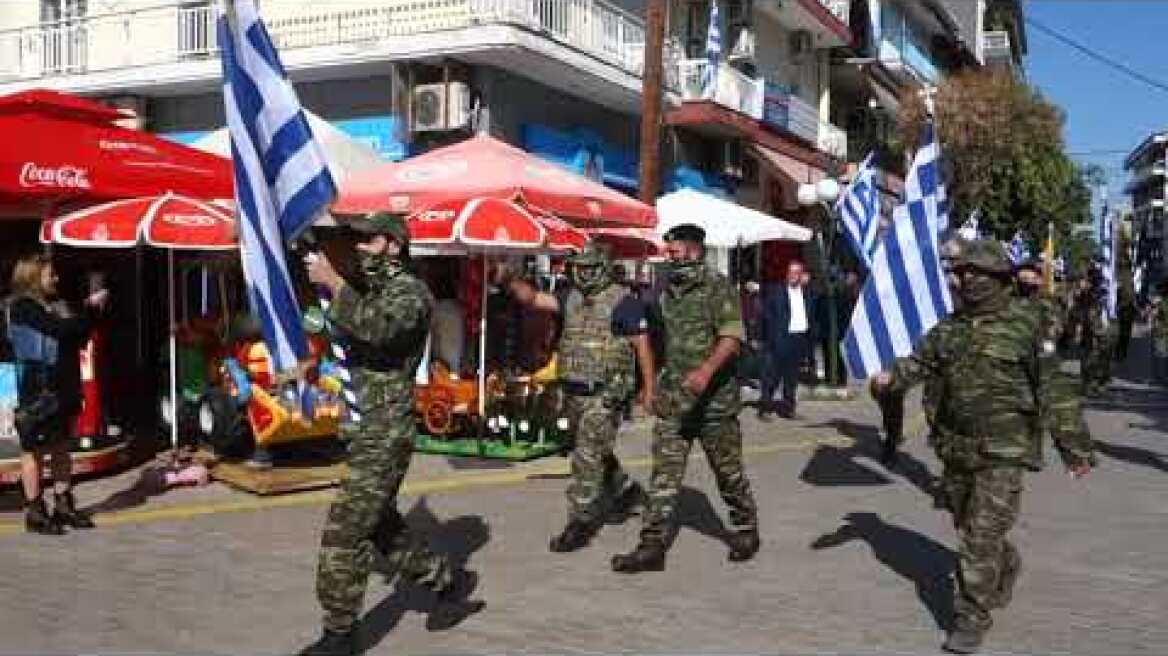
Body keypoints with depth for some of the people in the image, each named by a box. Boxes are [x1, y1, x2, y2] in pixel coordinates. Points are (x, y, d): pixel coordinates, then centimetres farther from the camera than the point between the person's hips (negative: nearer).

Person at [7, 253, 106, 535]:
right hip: (37, 391, -8)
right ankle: (34, 512, 8)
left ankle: (63, 504, 21)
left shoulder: (55, 304, 13)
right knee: (34, 449, 1)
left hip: (62, 389, 8)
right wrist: (91, 308, -13)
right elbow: (60, 331, -21)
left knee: (61, 447, 13)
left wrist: (91, 310, 0)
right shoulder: (24, 307, -10)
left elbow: (77, 337, 12)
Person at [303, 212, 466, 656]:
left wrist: (333, 282, -29)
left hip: (384, 435, -10)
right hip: (363, 432, 10)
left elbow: (379, 328, -33)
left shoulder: (411, 292, -12)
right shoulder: (371, 293, 16)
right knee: (380, 525, 21)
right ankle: (440, 576, 38)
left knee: (344, 533, -9)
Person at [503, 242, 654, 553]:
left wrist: (649, 390, -11)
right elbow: (533, 298, 6)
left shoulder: (623, 302, -9)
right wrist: (510, 280, -12)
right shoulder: (571, 297, 10)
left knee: (588, 457, -8)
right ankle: (626, 491, 41)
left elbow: (643, 347, -9)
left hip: (604, 394, -7)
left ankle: (581, 522, -2)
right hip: (574, 392, 7)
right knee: (596, 453, 20)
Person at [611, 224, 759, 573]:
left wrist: (707, 370, -34)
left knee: (728, 471, 9)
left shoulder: (719, 287, -8)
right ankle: (653, 546, 1)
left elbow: (732, 337, -19)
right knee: (664, 473, 0)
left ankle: (745, 530, 30)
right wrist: (657, 387, 20)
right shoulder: (666, 292, 12)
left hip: (714, 399, -5)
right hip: (673, 399, 6)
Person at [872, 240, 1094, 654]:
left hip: (1004, 452, -6)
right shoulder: (950, 325, 7)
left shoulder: (1026, 324, -9)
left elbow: (1053, 388, -8)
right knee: (965, 526, 20)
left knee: (982, 535, -7)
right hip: (956, 448, 6)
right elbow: (921, 361, 7)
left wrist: (1072, 445, -7)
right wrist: (891, 377, -15)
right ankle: (1005, 567, 47)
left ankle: (973, 617, 4)